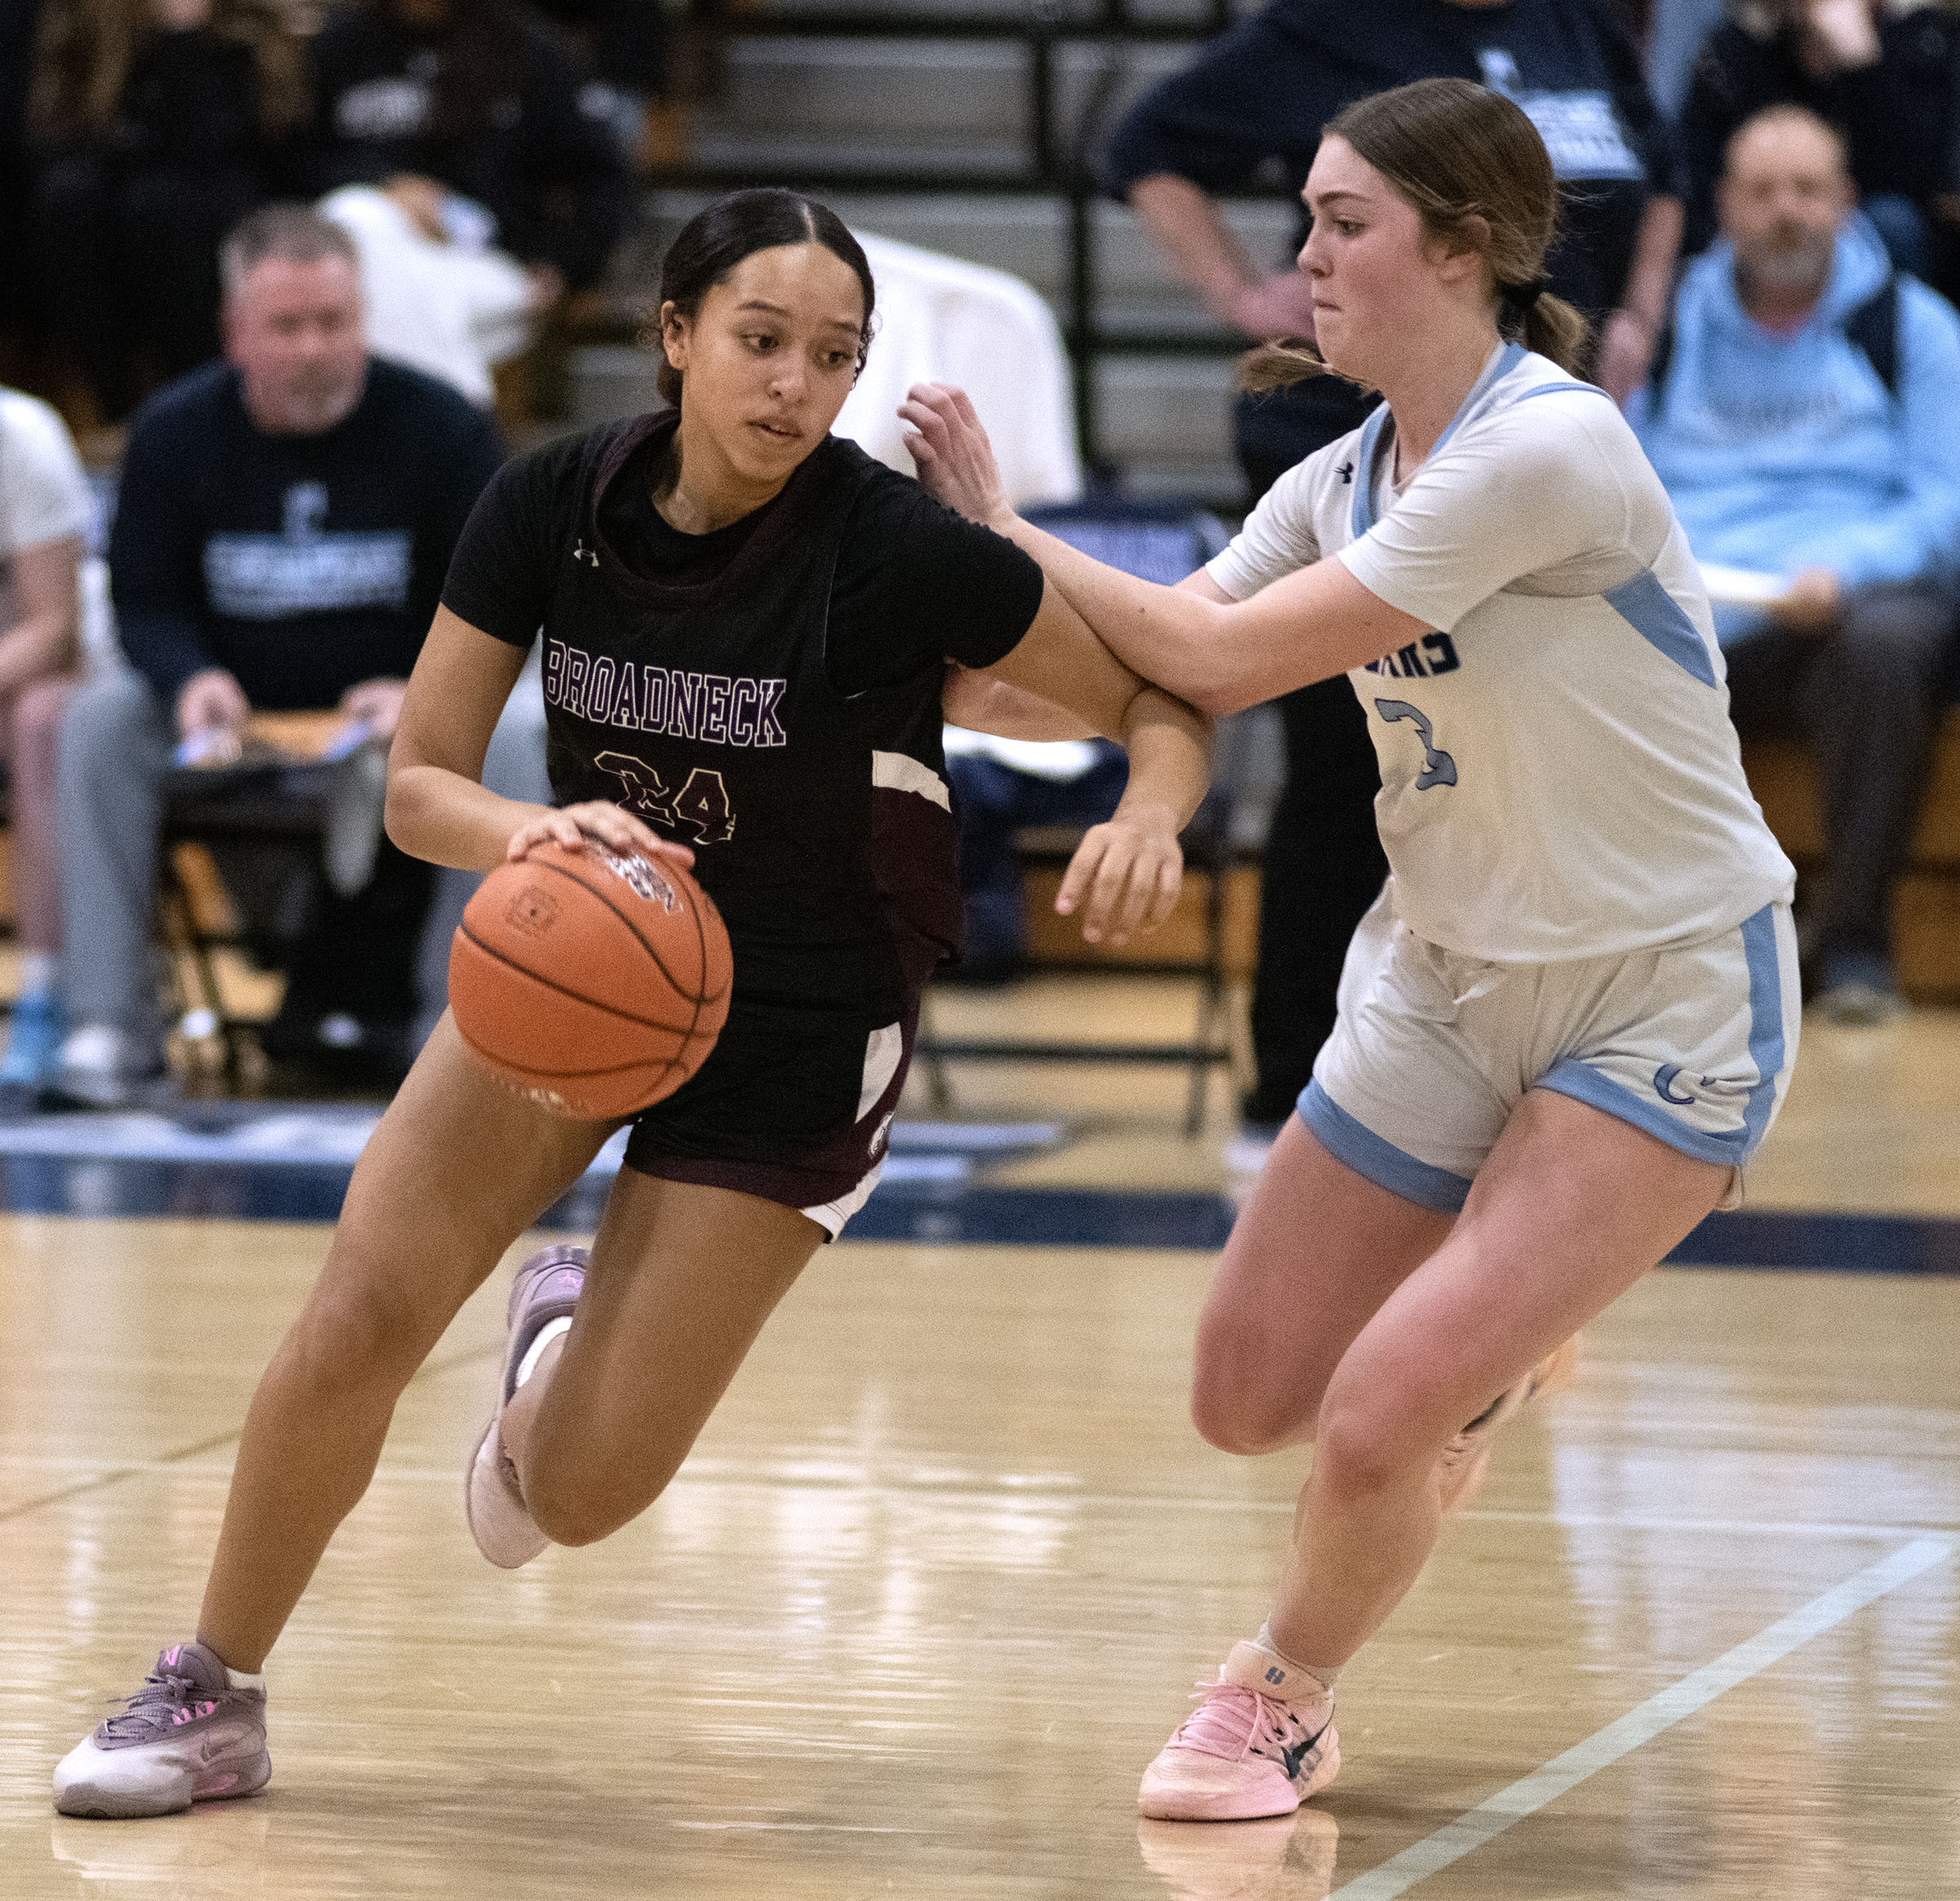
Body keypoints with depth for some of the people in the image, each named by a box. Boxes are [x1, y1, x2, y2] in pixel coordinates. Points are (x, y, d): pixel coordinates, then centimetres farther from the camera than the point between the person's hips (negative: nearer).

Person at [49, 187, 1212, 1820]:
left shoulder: (898, 551, -23)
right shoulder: (552, 505, -13)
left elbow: (1165, 706, -12)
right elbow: (419, 783, -8)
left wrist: (1147, 818, -35)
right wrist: (536, 829, -30)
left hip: (796, 1027, -3)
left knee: (577, 1494, -6)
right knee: (361, 1319, -15)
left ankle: (573, 1323, 32)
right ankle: (213, 1698, 6)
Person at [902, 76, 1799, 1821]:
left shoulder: (1546, 450, -26)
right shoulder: (1341, 484, 0)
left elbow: (1231, 656, -24)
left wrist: (1002, 526, -16)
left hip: (1666, 1006, -8)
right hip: (1448, 985, 8)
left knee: (1377, 1420, -16)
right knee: (1251, 1401, 10)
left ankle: (1284, 1701, 13)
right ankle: (1484, 1353, 42)